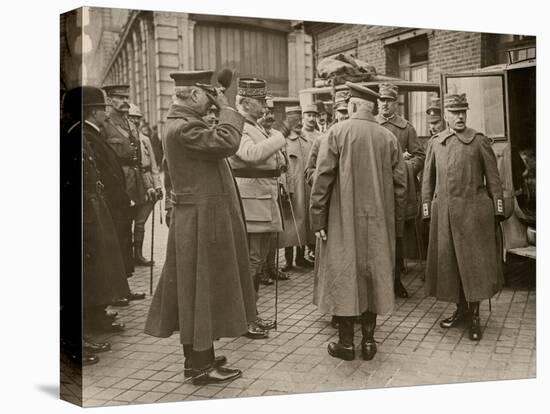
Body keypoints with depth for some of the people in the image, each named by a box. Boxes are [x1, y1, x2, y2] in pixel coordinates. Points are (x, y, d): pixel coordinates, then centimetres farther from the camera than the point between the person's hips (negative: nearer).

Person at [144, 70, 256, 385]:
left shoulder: (182, 123, 12)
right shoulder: (184, 128, -20)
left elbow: (219, 149, 11)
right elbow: (227, 142, -28)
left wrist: (223, 108, 6)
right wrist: (225, 107, -15)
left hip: (198, 218, 10)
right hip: (203, 219, -10)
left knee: (195, 289, 16)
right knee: (204, 288, -1)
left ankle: (197, 356, 29)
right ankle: (202, 366, 11)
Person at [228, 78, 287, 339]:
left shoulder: (255, 126, 20)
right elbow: (251, 154, -30)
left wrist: (278, 157, 8)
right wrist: (278, 140, -18)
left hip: (265, 203, 10)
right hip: (248, 202, -10)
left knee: (258, 261, 15)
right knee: (249, 262, -6)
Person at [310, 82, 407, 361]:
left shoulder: (337, 132, -7)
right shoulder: (389, 137, 3)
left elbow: (323, 178, -12)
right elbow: (400, 183, 3)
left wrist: (318, 220, -7)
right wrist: (396, 222, 11)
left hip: (344, 219, -3)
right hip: (379, 221, 3)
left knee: (343, 275, 5)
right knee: (374, 275, 11)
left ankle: (346, 343, 10)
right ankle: (368, 341, 16)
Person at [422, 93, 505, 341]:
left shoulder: (479, 141, 1)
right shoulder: (435, 143, 9)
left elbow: (493, 178, 2)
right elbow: (427, 179, 12)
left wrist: (498, 211, -2)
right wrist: (427, 210, 6)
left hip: (473, 211, -3)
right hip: (444, 213, 3)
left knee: (474, 262, 0)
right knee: (448, 263, 7)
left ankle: (474, 315, 12)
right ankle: (461, 309, 22)